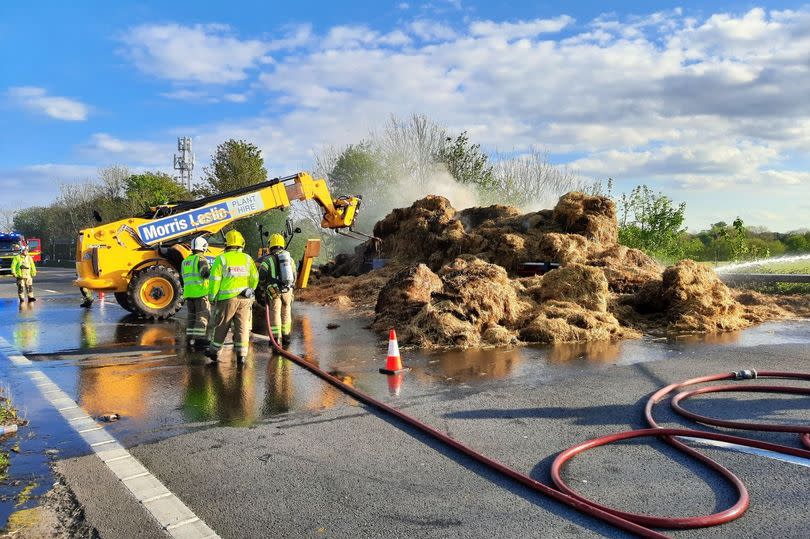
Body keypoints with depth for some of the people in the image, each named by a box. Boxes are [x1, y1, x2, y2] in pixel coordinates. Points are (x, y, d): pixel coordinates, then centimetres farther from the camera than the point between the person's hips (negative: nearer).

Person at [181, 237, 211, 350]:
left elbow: (183, 276, 21)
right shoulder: (201, 259, -7)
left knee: (192, 316, 14)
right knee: (203, 315, -5)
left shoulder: (185, 261, 18)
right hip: (200, 291, -8)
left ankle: (190, 339, 14)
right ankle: (199, 339, -9)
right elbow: (206, 273, -19)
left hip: (188, 292, 8)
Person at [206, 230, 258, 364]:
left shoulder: (221, 259, -6)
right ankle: (241, 354, 3)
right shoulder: (247, 258, 4)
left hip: (227, 298, -2)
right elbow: (254, 278, 6)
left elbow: (215, 280, -6)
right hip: (245, 298, 2)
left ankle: (214, 351, 23)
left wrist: (212, 297, 4)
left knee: (221, 326, 10)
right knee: (242, 327, 5)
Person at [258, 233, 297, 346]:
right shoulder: (289, 258, 9)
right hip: (287, 290, 3)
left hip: (274, 291, -3)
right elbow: (294, 276, 14)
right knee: (286, 313, 15)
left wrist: (264, 290, 9)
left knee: (275, 314, 0)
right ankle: (286, 337, 23)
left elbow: (261, 278, -5)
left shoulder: (267, 259, -4)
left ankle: (276, 338, -6)